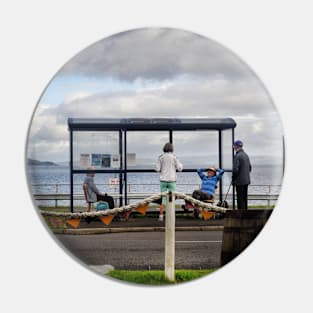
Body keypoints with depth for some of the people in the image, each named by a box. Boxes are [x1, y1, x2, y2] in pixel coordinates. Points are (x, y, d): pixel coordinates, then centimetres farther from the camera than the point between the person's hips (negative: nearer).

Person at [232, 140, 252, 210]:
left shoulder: (237, 156, -16)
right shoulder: (246, 155, 11)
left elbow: (235, 170, -19)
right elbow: (250, 168, 18)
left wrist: (233, 180, -9)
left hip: (240, 181, -8)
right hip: (246, 180, 8)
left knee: (240, 199, -5)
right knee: (245, 198, 16)